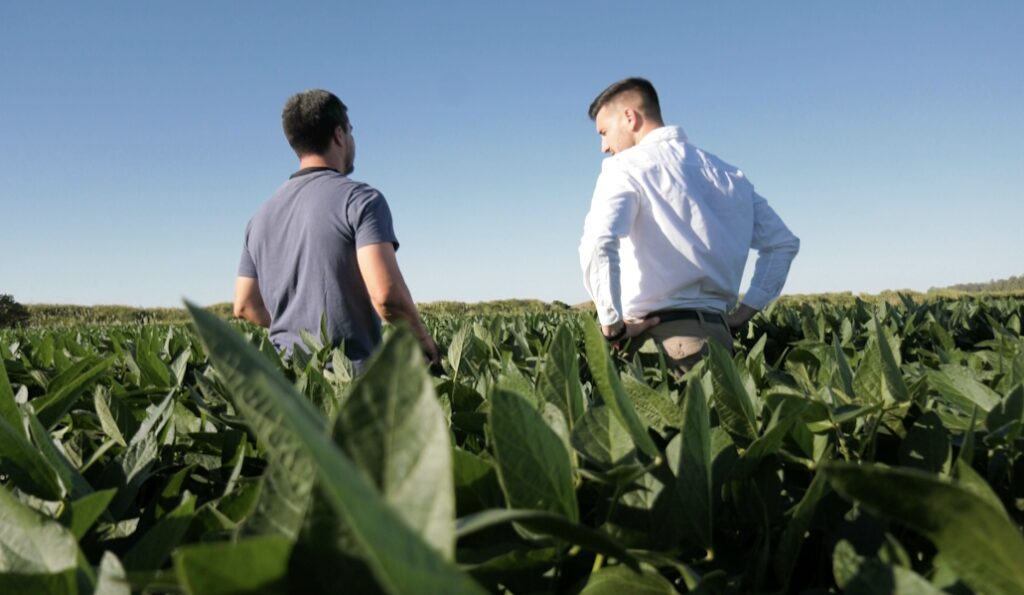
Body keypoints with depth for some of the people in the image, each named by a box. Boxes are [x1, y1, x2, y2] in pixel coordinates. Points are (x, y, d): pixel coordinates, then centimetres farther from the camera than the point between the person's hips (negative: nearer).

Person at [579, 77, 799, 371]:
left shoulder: (626, 166, -2)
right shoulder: (727, 173, 17)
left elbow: (598, 244, -20)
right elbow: (784, 242, 21)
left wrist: (612, 324, -12)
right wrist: (746, 310, 19)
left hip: (661, 332, -6)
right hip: (719, 329, 6)